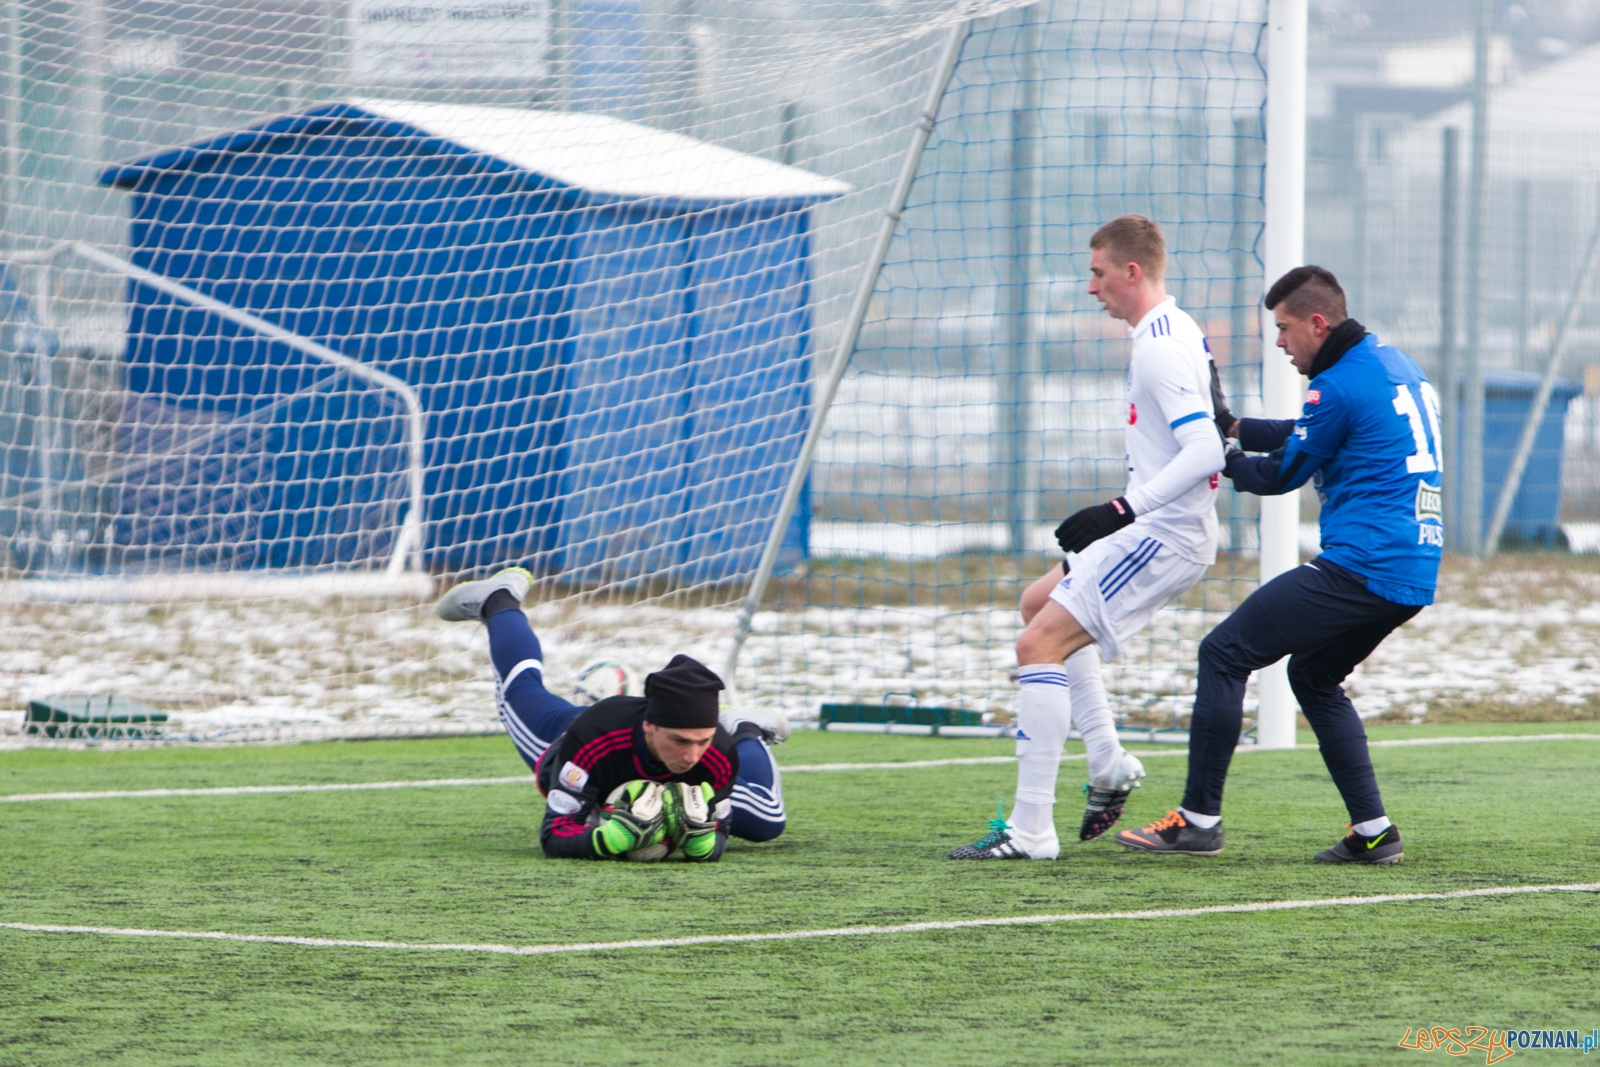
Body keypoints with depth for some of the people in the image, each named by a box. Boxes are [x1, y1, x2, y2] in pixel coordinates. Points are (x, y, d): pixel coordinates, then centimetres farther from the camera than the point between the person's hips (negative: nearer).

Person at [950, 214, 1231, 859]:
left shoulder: (1160, 348, -19)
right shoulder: (1176, 333, 14)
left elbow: (1205, 452, -28)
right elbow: (1200, 443, 22)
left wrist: (1123, 511, -28)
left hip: (1164, 538, -11)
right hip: (1158, 531, 11)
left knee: (1039, 643, -15)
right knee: (1039, 604, 27)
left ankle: (1030, 830, -17)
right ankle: (1108, 765, 21)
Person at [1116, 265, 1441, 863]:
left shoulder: (1340, 385, -12)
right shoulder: (1394, 365, 17)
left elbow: (1281, 473, -2)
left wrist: (1224, 459, 16)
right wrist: (1235, 428, 24)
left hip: (1363, 564, -10)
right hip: (1414, 577, 10)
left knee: (1224, 654, -4)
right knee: (1313, 676, 25)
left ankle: (1198, 820, -5)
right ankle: (1372, 831, 15)